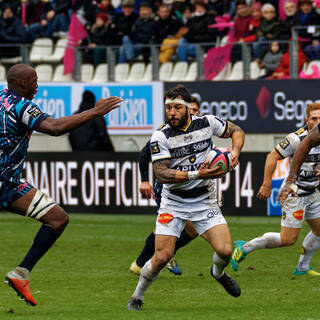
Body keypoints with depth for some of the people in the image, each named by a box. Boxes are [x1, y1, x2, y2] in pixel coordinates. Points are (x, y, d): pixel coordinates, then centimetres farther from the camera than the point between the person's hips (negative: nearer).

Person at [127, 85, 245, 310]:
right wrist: (197, 175, -29)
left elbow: (236, 131, 11)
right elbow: (161, 173, -20)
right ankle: (137, 297, 12)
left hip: (205, 203, 2)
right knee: (162, 257, -12)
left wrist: (235, 152, -9)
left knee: (225, 251, -13)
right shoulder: (161, 136, -14)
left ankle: (219, 273, 23)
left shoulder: (206, 123, -6)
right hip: (173, 205, -2)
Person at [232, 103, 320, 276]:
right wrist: (266, 185, -19)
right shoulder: (297, 139, -22)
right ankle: (244, 248, 2)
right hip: (295, 193, -8)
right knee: (288, 239, -10)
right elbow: (273, 157, -17)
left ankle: (302, 267, 30)